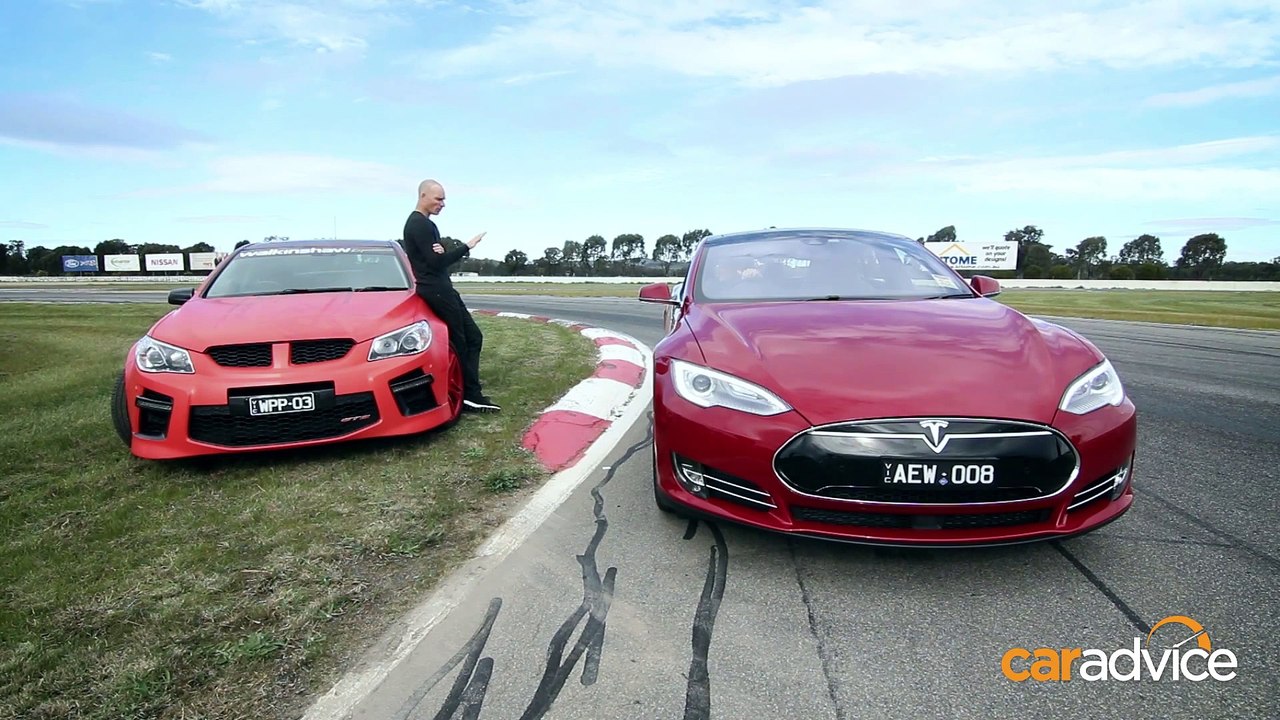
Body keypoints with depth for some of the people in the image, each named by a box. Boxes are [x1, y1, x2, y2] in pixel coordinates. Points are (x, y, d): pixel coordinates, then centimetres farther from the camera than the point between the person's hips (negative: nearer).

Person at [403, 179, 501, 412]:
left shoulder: (423, 223, 20)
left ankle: (471, 395, 5)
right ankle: (471, 395, -2)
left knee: (473, 337, 7)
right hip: (435, 291, -11)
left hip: (440, 290, 11)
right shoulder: (419, 224, -14)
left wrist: (443, 251, -7)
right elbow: (437, 262, -19)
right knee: (459, 343, -7)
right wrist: (466, 247, -13)